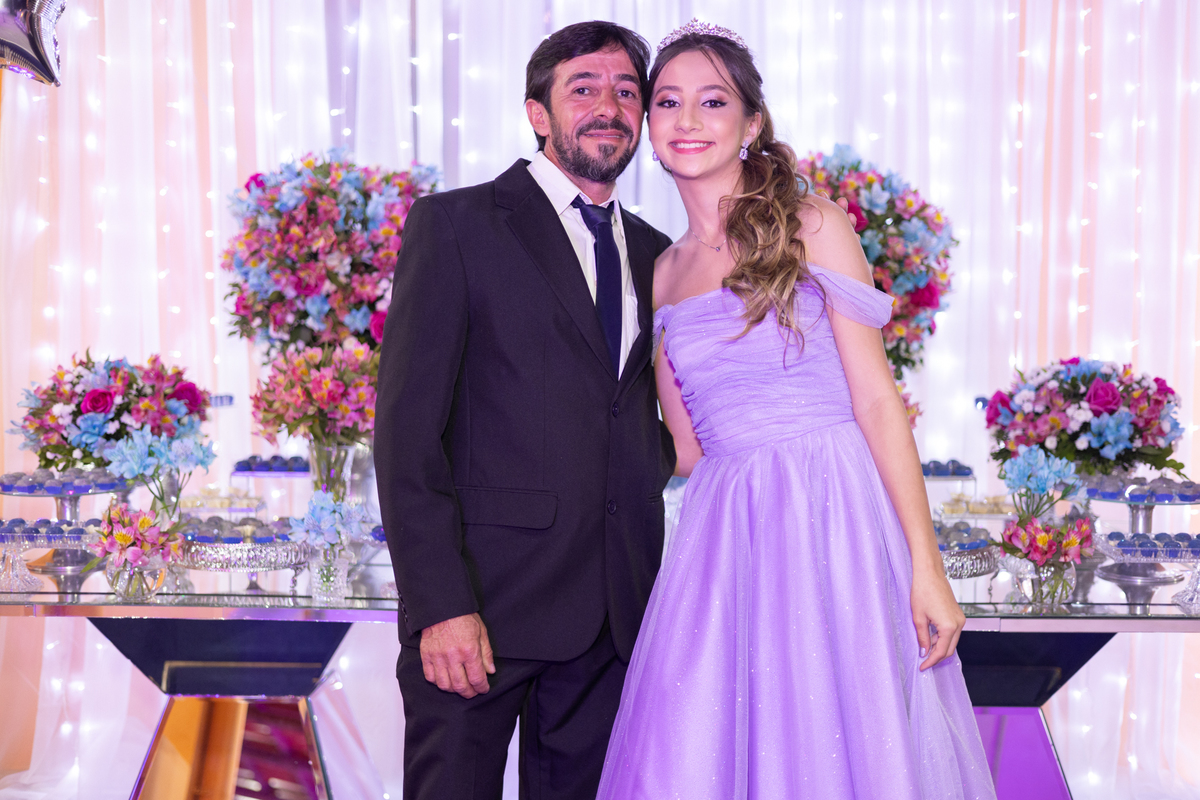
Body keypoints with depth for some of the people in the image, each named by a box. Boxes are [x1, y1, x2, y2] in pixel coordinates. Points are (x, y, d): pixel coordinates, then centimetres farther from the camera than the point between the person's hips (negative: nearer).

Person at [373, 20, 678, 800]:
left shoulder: (655, 256, 15)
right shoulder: (455, 225, -2)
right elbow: (408, 426, -9)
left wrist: (654, 466, 7)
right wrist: (441, 603, -17)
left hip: (615, 612, 5)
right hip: (483, 596, -5)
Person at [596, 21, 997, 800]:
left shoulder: (812, 226, -1)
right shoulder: (663, 273, 13)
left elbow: (877, 399, -7)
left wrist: (926, 567, -11)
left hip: (833, 521, -4)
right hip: (722, 536, 4)